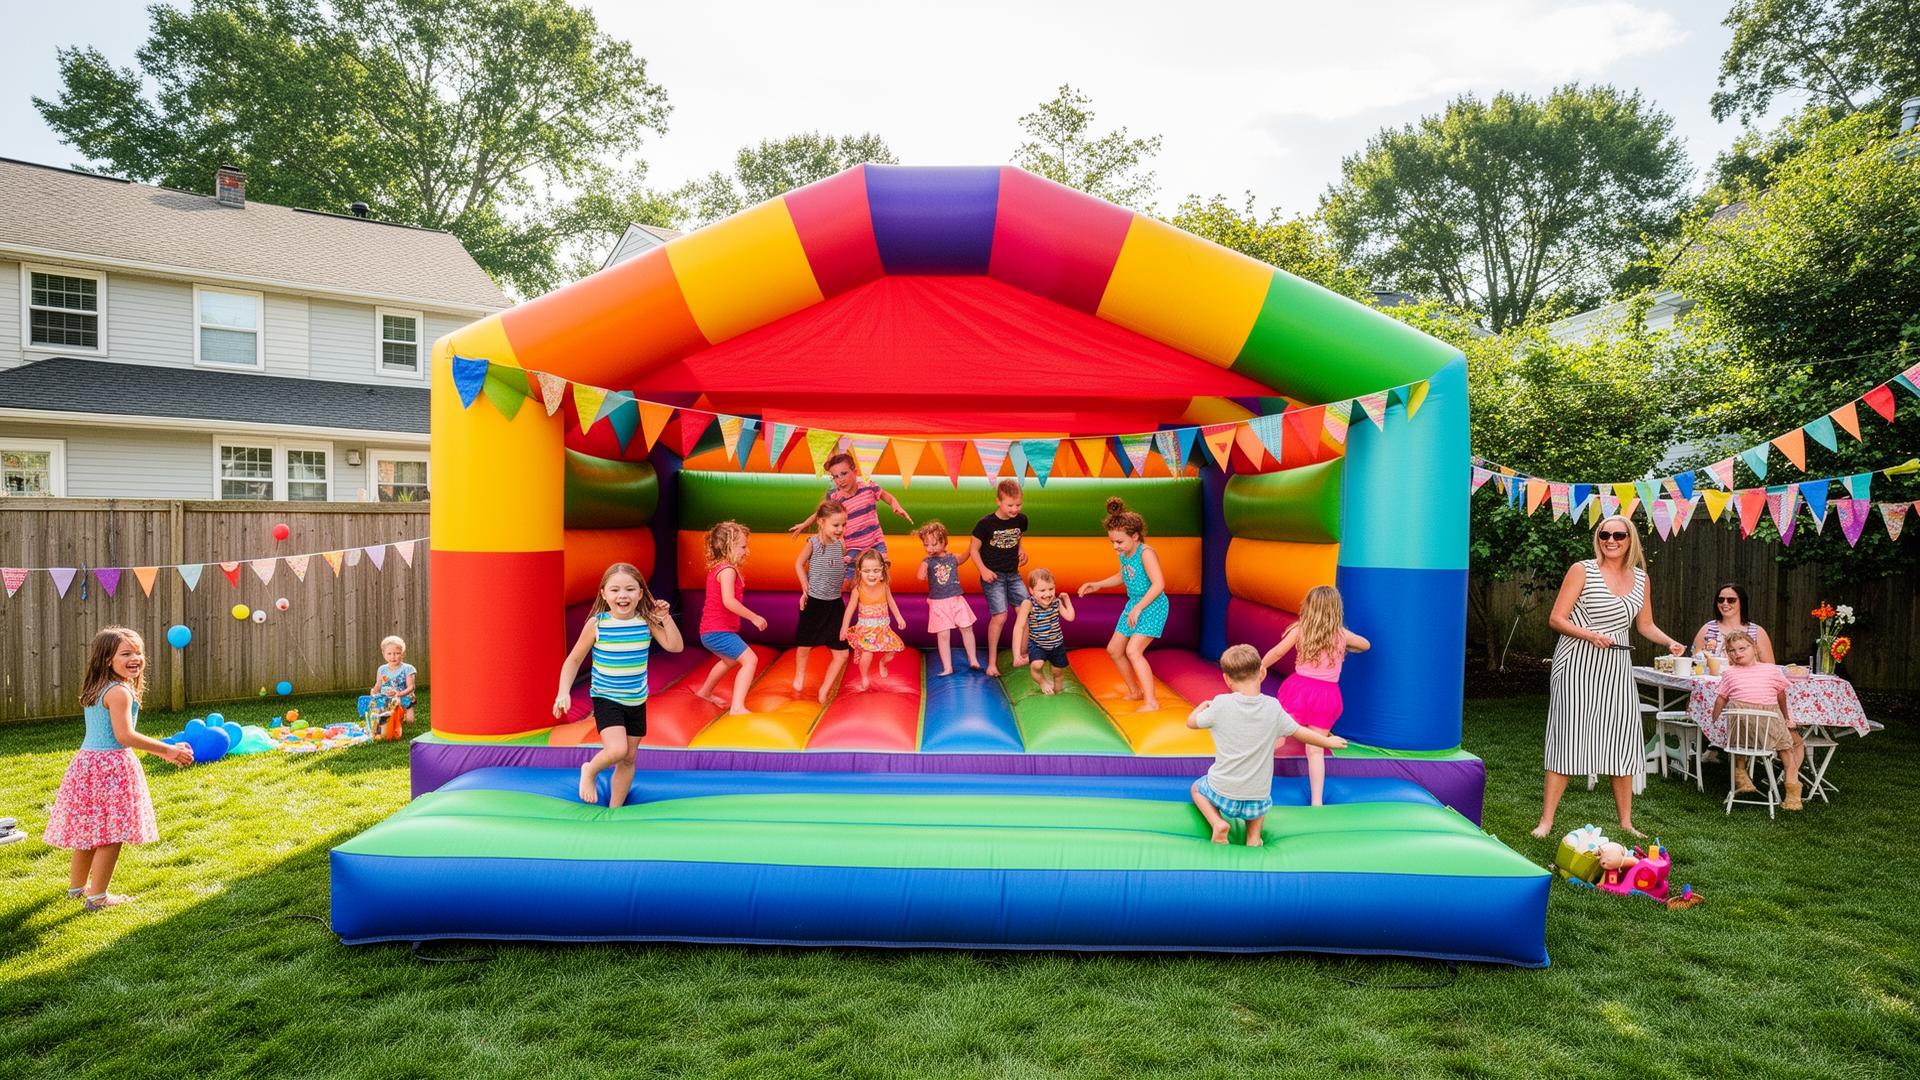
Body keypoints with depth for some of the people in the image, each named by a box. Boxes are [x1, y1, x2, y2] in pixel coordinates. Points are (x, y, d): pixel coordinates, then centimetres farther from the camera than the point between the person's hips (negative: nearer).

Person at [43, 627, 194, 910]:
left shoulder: (94, 690, 14)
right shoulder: (119, 692, -17)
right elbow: (124, 736, -22)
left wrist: (165, 750, 19)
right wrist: (168, 750, -14)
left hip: (87, 761, 9)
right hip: (112, 765, -9)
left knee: (90, 830, 22)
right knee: (111, 833, 1)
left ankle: (77, 886, 36)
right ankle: (97, 896, 8)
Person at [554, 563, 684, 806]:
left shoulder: (647, 621, -8)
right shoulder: (596, 624, -13)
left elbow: (675, 646, -14)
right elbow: (574, 660, -4)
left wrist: (666, 618, -20)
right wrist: (564, 692, -14)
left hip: (636, 701, 4)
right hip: (606, 699, -3)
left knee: (629, 759, 12)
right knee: (617, 750, -23)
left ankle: (614, 810, 30)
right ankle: (590, 771, 11)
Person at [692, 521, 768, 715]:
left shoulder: (716, 568, 11)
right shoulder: (728, 570, -19)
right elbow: (729, 601, -30)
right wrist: (754, 617, -24)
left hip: (711, 631, 10)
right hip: (719, 631, -10)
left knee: (731, 660, 32)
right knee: (750, 660, -17)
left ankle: (705, 692, 51)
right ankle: (737, 706, -28)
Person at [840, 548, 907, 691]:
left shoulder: (884, 586, -13)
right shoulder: (858, 589, -20)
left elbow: (891, 602, 5)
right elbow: (850, 608, -9)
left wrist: (899, 618, 11)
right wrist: (844, 627, -5)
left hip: (883, 627, 3)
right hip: (865, 628, -3)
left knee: (891, 652, 7)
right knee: (867, 654, -16)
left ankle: (882, 663, 43)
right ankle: (864, 678, 12)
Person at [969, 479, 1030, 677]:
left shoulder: (1021, 520, -1)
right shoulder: (986, 523, -15)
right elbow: (974, 549, -6)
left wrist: (1021, 552, 0)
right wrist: (983, 570, -17)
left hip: (1013, 575, 5)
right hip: (992, 576, -5)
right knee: (999, 617, -9)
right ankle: (992, 662, 5)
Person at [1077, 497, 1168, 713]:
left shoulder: (1146, 553, -21)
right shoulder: (1123, 553, 4)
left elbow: (1159, 584, -30)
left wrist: (1138, 608, -28)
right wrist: (1097, 585, 14)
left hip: (1152, 606, -9)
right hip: (1134, 605, 10)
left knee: (1133, 650, -21)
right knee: (1113, 649, 12)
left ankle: (1151, 702, -17)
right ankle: (1135, 692, 29)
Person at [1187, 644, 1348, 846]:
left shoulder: (1221, 704, -15)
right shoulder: (1273, 708, -9)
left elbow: (1191, 722, 0)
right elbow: (1301, 733, 5)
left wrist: (1203, 705, 22)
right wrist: (1329, 742, 24)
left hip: (1222, 792, -3)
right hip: (1257, 799, 3)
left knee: (1196, 788, 29)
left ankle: (1218, 823, 3)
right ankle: (1254, 834, 18)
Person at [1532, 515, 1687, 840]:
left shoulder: (1641, 579, 10)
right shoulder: (1582, 570, -6)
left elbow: (1645, 625, 20)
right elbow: (1556, 619, -8)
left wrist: (1670, 642, 2)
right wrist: (1591, 635, -22)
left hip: (1617, 666, 5)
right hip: (1578, 665, -5)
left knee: (1623, 740, 7)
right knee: (1568, 738, -5)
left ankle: (1626, 822, 22)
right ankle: (1546, 820, 2)